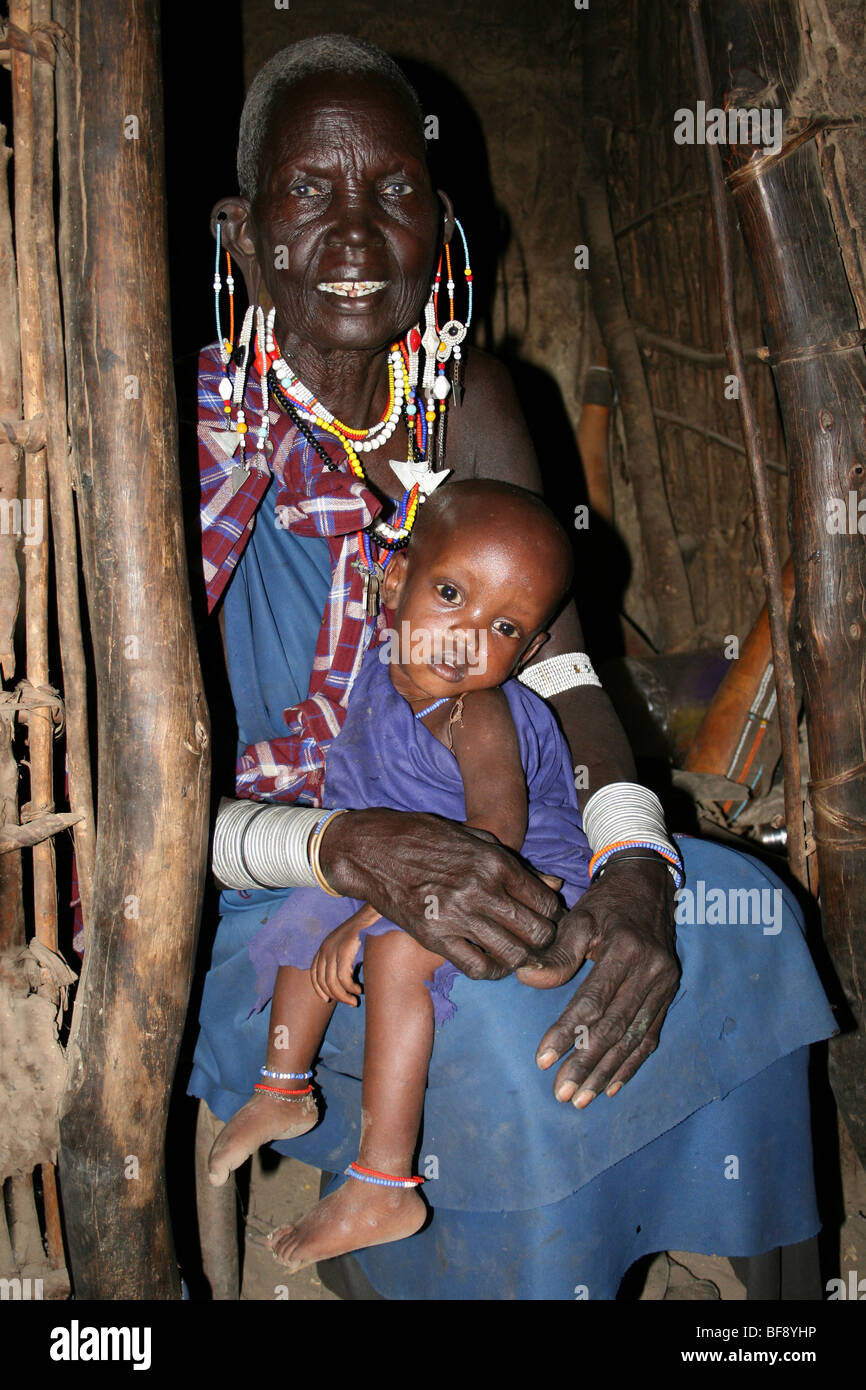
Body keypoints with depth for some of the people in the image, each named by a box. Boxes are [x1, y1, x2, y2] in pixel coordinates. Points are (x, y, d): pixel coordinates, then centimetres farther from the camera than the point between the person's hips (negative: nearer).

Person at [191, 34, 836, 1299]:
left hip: (453, 827, 5)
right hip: (252, 890, -5)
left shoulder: (468, 402, -3)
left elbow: (555, 663, -7)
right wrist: (353, 849, -38)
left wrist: (635, 864, -25)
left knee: (738, 919, -6)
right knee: (500, 1020, -28)